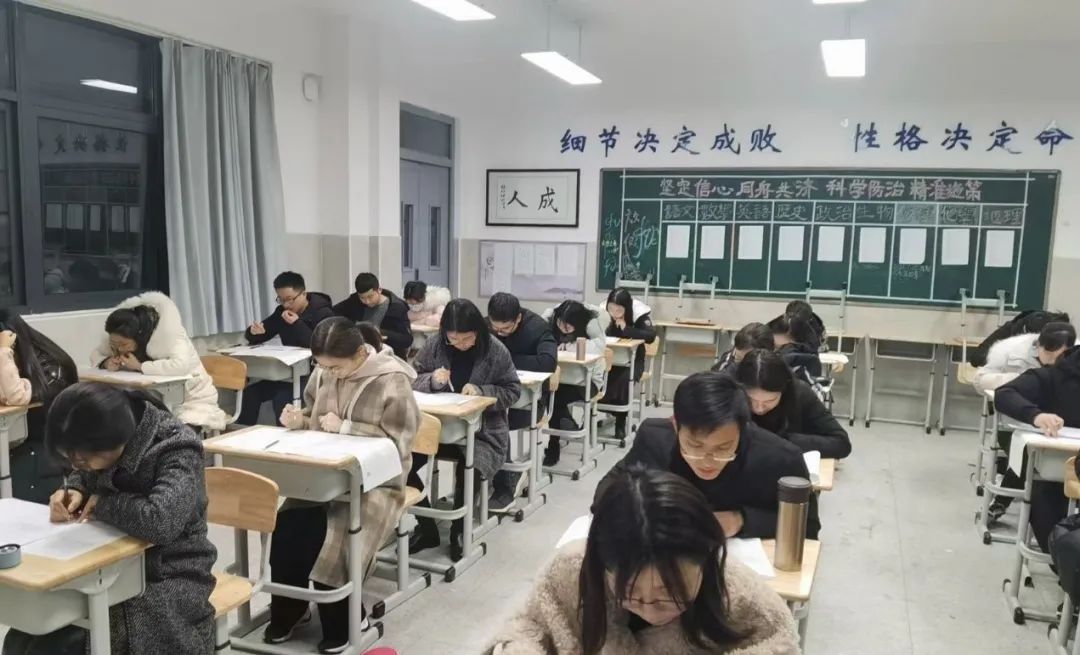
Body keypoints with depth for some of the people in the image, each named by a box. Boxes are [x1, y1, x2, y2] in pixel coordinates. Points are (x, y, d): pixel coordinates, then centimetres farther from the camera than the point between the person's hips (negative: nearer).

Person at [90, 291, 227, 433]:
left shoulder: (168, 332, -27)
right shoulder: (121, 337, -8)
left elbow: (181, 366, -43)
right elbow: (96, 354, 7)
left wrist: (139, 366, -34)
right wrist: (107, 362, -17)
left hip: (191, 401, -6)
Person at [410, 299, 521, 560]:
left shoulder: (495, 351, -7)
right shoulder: (434, 346, -1)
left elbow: (513, 391, -2)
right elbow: (411, 380, 8)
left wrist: (481, 391, -20)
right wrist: (432, 381, -15)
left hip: (482, 431, -3)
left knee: (469, 469, -32)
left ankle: (459, 530, -1)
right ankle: (426, 527, 2)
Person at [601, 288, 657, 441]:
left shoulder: (640, 314, -18)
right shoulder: (607, 315, -9)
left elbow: (651, 336, -32)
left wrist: (626, 329, -30)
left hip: (633, 360, -3)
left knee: (623, 379, -33)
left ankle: (621, 422, -16)